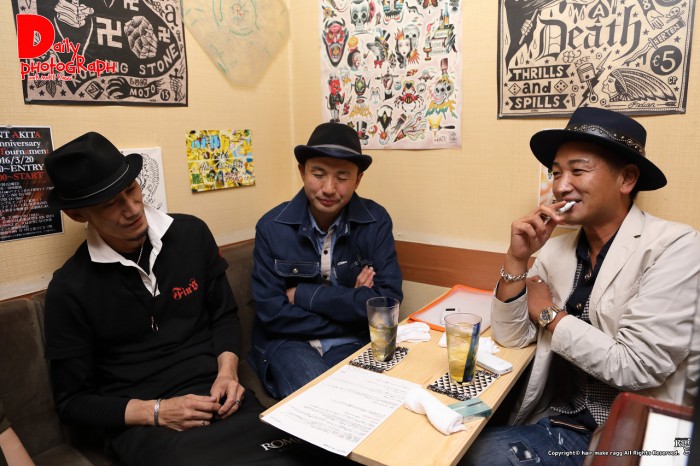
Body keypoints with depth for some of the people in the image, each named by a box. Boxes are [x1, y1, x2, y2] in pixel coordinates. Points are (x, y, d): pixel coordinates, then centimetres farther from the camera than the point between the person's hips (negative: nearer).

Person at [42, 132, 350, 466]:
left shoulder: (191, 233, 2)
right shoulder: (69, 290, -5)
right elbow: (73, 401, 1)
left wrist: (227, 373, -6)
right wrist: (157, 411, -13)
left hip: (216, 395, 3)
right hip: (141, 422, -3)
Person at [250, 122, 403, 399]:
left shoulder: (376, 221, -6)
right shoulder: (271, 227, -8)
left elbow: (388, 301, -13)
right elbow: (271, 313, -10)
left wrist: (304, 294, -15)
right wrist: (352, 305, -13)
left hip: (355, 343, 2)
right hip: (289, 341, -1)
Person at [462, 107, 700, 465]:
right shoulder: (556, 249, 3)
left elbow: (636, 367, -20)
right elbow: (511, 338, 1)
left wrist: (550, 314, -8)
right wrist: (517, 258, -11)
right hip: (560, 424, 5)